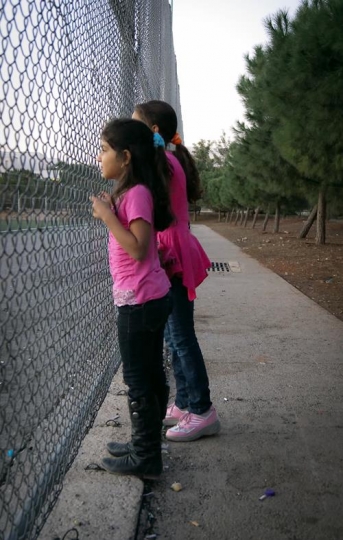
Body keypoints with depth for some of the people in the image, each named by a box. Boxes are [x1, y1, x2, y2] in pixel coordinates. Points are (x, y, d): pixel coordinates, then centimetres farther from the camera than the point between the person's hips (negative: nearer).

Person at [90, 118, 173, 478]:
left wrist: (107, 216, -19)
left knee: (137, 380, 1)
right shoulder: (132, 192, 13)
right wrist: (110, 211, 9)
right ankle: (146, 446, 30)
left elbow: (138, 249, -23)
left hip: (139, 301, -10)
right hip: (151, 298, 10)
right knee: (150, 375, 16)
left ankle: (145, 459, 14)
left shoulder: (137, 193, -16)